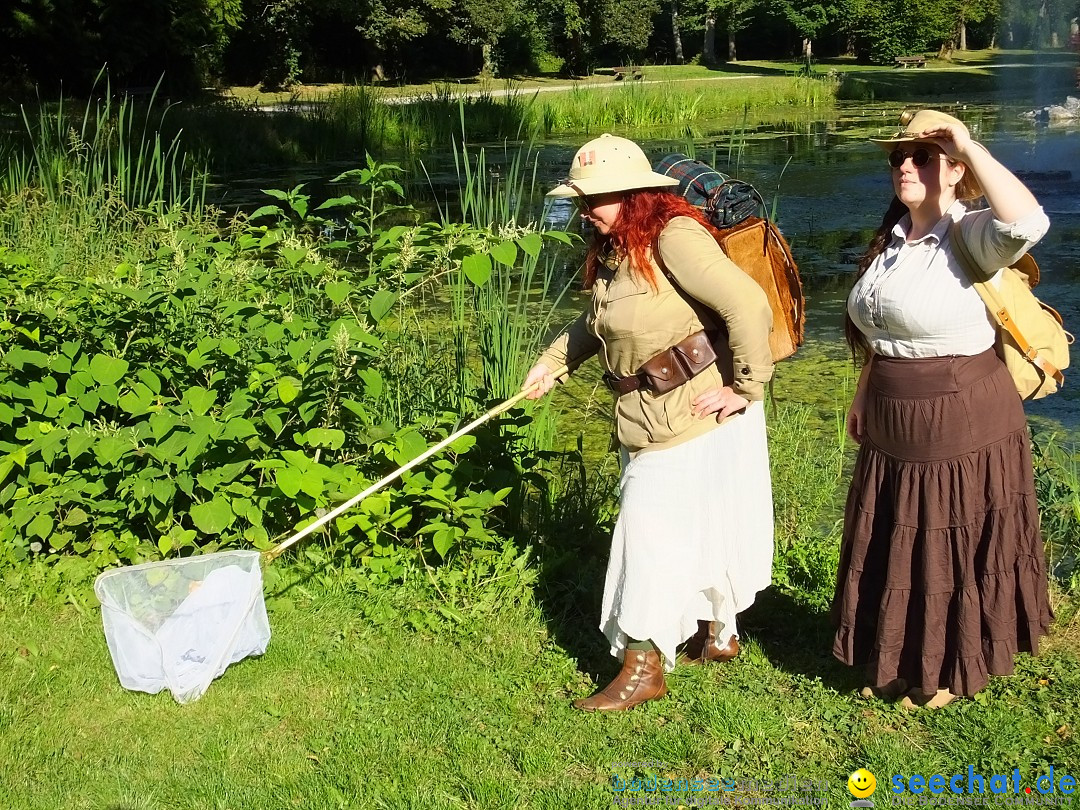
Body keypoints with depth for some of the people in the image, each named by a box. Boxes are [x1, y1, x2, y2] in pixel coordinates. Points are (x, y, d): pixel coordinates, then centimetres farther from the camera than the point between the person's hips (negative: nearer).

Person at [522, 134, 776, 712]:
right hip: (648, 421, 9)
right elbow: (596, 322, 27)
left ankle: (644, 665, 9)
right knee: (693, 529, 18)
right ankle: (717, 635, 36)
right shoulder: (613, 250, 8)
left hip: (695, 417, -9)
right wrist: (552, 360, 20)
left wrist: (744, 388, -23)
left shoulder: (673, 237, -21)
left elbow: (748, 304, -28)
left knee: (654, 529, -3)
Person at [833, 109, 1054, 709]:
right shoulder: (892, 239, 6)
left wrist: (971, 146, -33)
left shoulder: (973, 235, -18)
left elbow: (1029, 223, -42)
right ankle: (902, 662, 41)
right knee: (895, 553, 20)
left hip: (964, 432, -7)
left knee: (954, 556, 10)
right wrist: (864, 396, 19)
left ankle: (954, 673, 32)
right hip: (893, 434, 8)